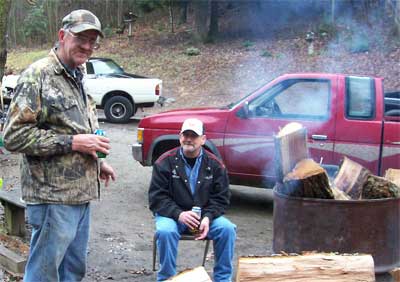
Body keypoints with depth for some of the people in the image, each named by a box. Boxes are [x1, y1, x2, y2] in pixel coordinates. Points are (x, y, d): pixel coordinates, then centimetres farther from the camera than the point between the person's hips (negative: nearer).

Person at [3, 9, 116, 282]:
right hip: (53, 197, -9)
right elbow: (14, 135, -19)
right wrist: (73, 142, -20)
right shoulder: (37, 76, -13)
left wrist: (97, 162, 16)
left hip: (81, 194, 9)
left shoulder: (77, 78, 15)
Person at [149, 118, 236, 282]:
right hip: (172, 215, -2)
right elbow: (156, 198, -7)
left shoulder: (215, 165, 2)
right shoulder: (165, 162, -4)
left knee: (227, 228, -22)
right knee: (165, 231, -33)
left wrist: (207, 217, -17)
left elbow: (221, 198, 3)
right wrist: (178, 214, -23)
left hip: (205, 215, 2)